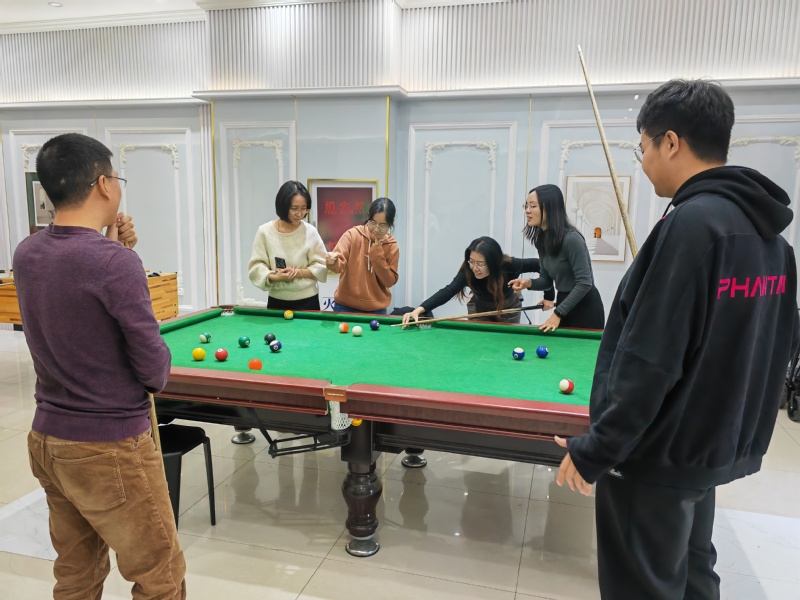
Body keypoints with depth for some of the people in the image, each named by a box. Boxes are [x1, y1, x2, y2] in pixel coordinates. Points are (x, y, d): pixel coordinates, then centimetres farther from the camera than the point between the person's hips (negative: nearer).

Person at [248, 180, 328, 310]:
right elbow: (256, 267, -5)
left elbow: (321, 266, -4)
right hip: (277, 302, 1)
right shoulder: (265, 231, -6)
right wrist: (275, 277, -22)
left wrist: (300, 272, -19)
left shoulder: (310, 231, -7)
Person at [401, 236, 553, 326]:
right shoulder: (467, 271, -36)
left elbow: (543, 265, -24)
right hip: (480, 308, 1)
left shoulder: (509, 266, -37)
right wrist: (419, 309, -66)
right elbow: (448, 291, -51)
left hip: (508, 307, 0)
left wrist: (548, 297, -22)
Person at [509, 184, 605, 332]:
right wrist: (529, 283, -12)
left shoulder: (571, 239, -23)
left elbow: (584, 283, -23)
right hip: (564, 303, 8)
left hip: (585, 308, -8)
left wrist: (558, 313, -23)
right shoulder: (542, 239, 2)